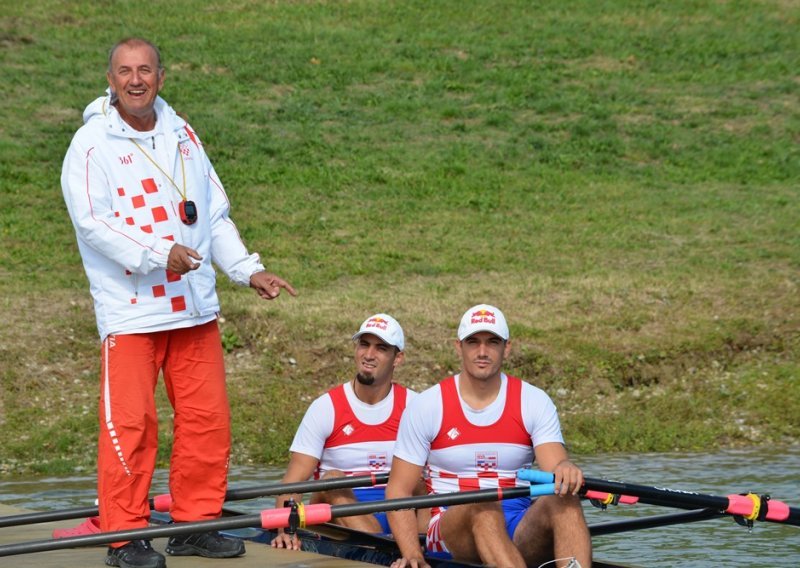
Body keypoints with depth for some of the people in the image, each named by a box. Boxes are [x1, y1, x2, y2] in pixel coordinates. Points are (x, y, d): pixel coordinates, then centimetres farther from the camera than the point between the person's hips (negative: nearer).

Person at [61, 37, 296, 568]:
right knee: (130, 423, -6)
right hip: (130, 309, -6)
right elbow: (92, 222, -16)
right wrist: (157, 255, -26)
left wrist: (249, 269, 8)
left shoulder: (181, 134, 13)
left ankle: (195, 523, 18)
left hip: (195, 305, 6)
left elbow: (215, 214, 17)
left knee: (207, 418, 7)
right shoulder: (92, 144, -6)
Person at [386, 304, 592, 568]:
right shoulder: (426, 406, 3)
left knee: (564, 499, -30)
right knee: (484, 507, -36)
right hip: (452, 528, -2)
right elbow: (398, 490, 1)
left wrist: (565, 469, -36)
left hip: (518, 529, 2)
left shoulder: (534, 402, 7)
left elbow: (555, 463, -8)